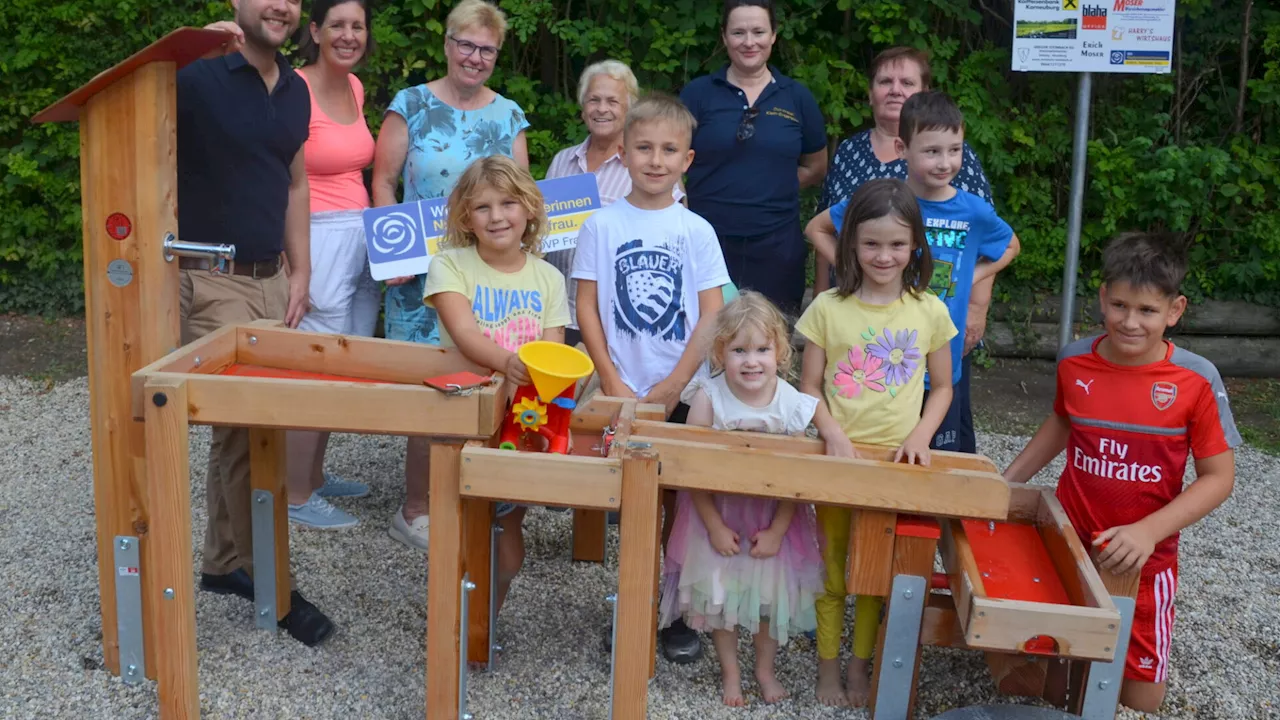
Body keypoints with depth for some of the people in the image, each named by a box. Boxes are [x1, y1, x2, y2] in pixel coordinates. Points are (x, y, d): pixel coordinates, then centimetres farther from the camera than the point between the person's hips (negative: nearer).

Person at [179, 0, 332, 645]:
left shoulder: (295, 90, 12)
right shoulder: (198, 76, -10)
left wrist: (299, 272, 13)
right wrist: (189, 54, -31)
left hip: (271, 279, 7)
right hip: (210, 279, -6)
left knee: (239, 428, 12)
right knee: (247, 430, -7)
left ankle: (224, 563, 24)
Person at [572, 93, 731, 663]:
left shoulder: (696, 231, 1)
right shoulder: (601, 226, 1)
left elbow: (711, 317, -2)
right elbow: (587, 309, -1)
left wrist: (671, 386, -9)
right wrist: (613, 383, -8)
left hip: (682, 394, 0)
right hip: (622, 392, 0)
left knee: (679, 502, 5)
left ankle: (680, 612, 18)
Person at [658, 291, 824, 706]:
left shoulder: (793, 405, -16)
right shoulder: (708, 398, -19)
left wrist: (776, 531, -13)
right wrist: (715, 527, -15)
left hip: (772, 518, 1)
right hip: (718, 515, 0)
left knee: (771, 595, 14)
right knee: (719, 594, 13)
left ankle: (765, 669, 37)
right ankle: (730, 671, 35)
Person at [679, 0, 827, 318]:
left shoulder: (798, 97, 7)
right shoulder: (697, 93, 2)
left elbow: (816, 168, 15)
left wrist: (774, 188, 3)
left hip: (777, 246, 2)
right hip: (707, 243, -1)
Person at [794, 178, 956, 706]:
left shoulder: (929, 311, -2)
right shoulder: (828, 308, -5)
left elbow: (943, 387, 7)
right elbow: (809, 387, -1)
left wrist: (921, 435, -9)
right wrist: (833, 434, -16)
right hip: (837, 457, -1)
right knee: (832, 572, 9)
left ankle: (860, 669, 29)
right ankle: (828, 670, 24)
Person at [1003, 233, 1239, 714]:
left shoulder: (1197, 380, -17)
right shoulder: (1074, 361, -7)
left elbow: (1218, 476, -11)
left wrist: (1147, 532, -22)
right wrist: (1008, 480, 12)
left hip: (1141, 560, -2)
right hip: (1068, 546, 2)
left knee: (1139, 699, 8)